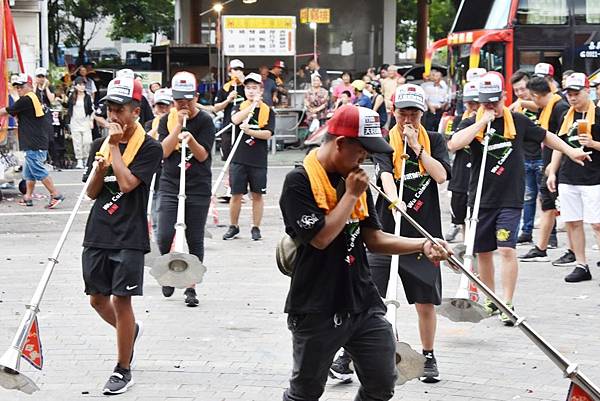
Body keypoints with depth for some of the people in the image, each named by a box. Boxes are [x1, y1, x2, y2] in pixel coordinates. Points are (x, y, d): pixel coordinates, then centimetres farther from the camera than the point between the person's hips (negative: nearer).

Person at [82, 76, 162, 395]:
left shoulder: (149, 147, -7)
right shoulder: (99, 144, 11)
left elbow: (126, 183, -20)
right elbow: (91, 192, 11)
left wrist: (115, 146, -12)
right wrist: (98, 169, -9)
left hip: (129, 237, -6)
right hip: (98, 234, 6)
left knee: (121, 300, -4)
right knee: (97, 299, 11)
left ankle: (123, 370, 7)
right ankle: (130, 331, 41)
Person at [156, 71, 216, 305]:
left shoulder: (205, 121, -2)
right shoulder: (167, 120, 6)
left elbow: (203, 155, -8)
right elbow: (164, 151, -5)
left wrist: (190, 139, -26)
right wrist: (178, 126, -13)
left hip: (198, 189, -1)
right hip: (170, 187, 2)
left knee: (195, 241, 3)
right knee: (164, 237, -9)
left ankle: (191, 287, 13)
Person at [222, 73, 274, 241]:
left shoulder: (267, 110, 3)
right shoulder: (240, 106, 6)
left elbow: (268, 134, -8)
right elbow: (235, 120, -16)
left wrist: (249, 131, -19)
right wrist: (252, 105, -19)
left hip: (258, 160, -1)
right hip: (239, 158, 1)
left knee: (257, 195, 5)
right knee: (236, 194, 5)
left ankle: (256, 228, 16)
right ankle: (233, 227, 18)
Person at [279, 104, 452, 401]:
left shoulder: (355, 179, 10)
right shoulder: (299, 182, -13)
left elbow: (373, 239, 12)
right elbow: (320, 237, -22)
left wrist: (422, 245, -1)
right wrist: (351, 195, -14)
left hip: (364, 304, 6)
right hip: (317, 310, -6)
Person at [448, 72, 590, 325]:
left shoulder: (518, 121, 2)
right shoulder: (471, 123, -1)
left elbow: (545, 136, 20)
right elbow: (453, 145, -21)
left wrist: (570, 151, 14)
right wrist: (483, 122, -19)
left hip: (510, 199, -1)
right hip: (480, 199, 2)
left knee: (506, 249, -13)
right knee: (483, 252, 10)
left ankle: (508, 305, -9)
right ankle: (490, 300, 28)